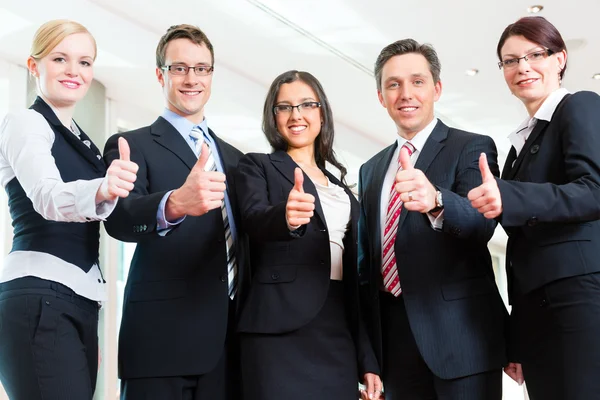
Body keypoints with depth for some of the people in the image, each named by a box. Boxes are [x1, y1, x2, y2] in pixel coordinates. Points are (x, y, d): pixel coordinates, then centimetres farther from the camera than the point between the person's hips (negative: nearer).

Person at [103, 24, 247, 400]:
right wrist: (175, 204, -39)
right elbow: (119, 219, -18)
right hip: (162, 336, -5)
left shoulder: (235, 157, 18)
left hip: (229, 338, 5)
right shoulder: (131, 146, -1)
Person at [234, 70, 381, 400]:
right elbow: (254, 219, -15)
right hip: (280, 333, -5)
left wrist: (367, 358, 13)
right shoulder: (257, 166, 6)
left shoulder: (340, 188, 20)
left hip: (340, 336, 5)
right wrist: (287, 217, -39)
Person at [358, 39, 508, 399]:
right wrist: (367, 352, 14)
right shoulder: (370, 170, 16)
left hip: (460, 333, -5)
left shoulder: (472, 148, -2)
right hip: (393, 336, 5)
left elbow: (481, 223, -20)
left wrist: (435, 201, -41)